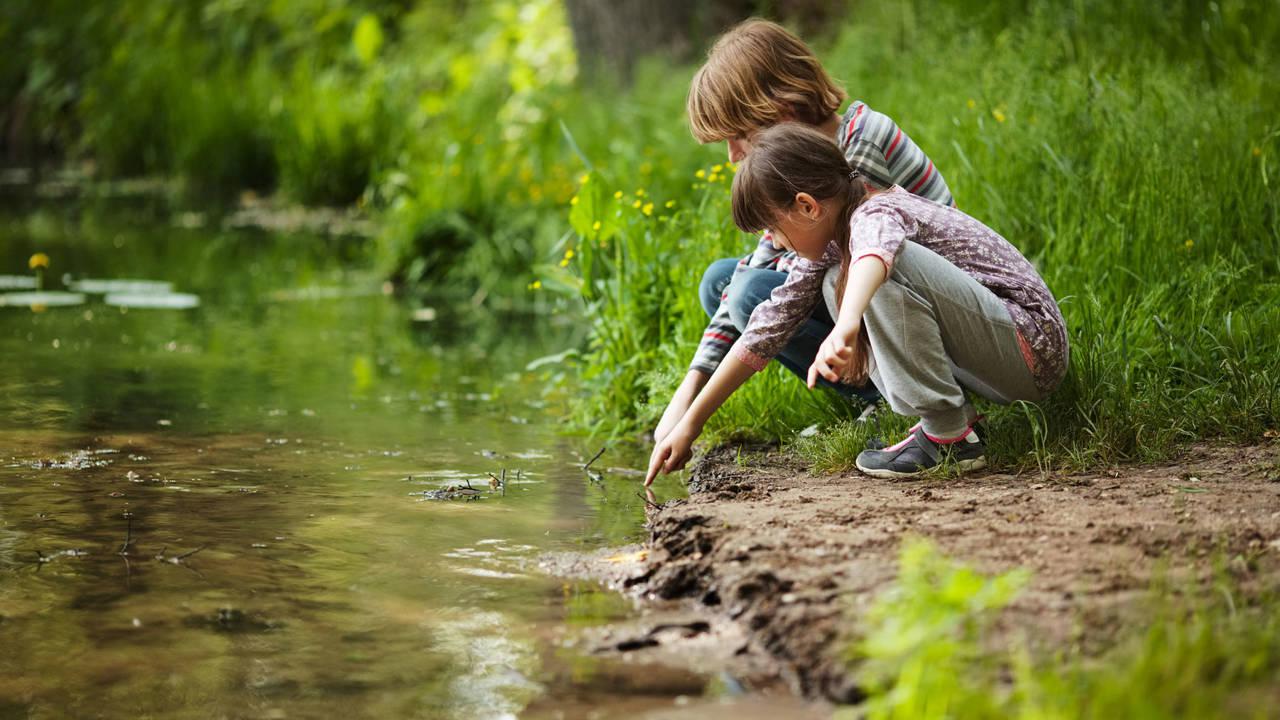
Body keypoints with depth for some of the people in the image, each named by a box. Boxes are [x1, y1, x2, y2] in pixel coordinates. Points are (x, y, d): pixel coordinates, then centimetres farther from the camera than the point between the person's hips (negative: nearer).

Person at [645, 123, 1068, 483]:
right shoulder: (829, 241, 8)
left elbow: (875, 253, -43)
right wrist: (690, 423, 11)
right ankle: (941, 413, 2)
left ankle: (950, 436, -19)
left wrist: (845, 328, -63)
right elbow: (770, 327, 11)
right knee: (834, 285, 11)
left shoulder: (876, 214, -18)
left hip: (1034, 348, -9)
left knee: (893, 268, -29)